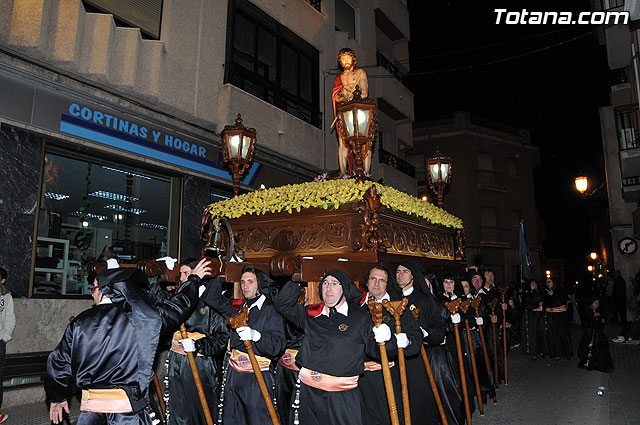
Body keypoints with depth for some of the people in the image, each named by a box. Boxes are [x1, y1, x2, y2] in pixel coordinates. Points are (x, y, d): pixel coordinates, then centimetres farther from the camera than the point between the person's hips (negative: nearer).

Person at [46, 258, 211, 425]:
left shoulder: (80, 322, 0)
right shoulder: (139, 316, -6)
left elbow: (59, 360, 9)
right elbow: (178, 305, 6)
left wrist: (58, 398, 25)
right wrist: (194, 279, 24)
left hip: (90, 406, 2)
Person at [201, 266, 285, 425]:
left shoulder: (271, 311, -7)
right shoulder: (238, 309, 10)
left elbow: (278, 345, -16)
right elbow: (211, 298, 15)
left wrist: (256, 335, -31)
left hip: (257, 378, -5)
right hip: (232, 375, 6)